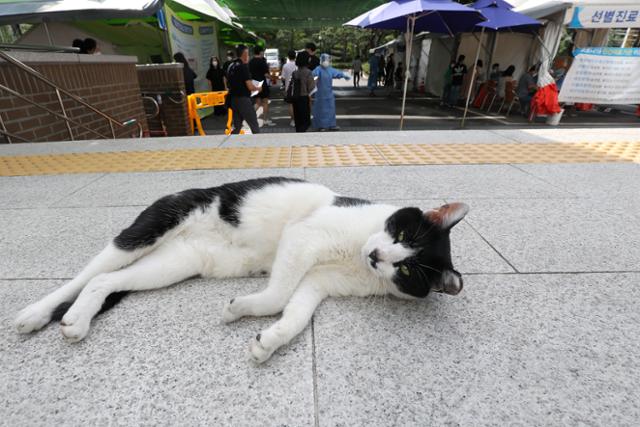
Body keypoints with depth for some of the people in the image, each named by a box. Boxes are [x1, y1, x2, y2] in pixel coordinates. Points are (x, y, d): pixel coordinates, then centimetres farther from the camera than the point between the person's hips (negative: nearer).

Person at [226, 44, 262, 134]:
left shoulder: (230, 67, 11)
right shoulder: (243, 67, -12)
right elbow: (250, 87, -18)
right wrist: (258, 88, 3)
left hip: (233, 99, 8)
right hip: (243, 99, -8)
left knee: (237, 127, 12)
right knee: (254, 126, 1)